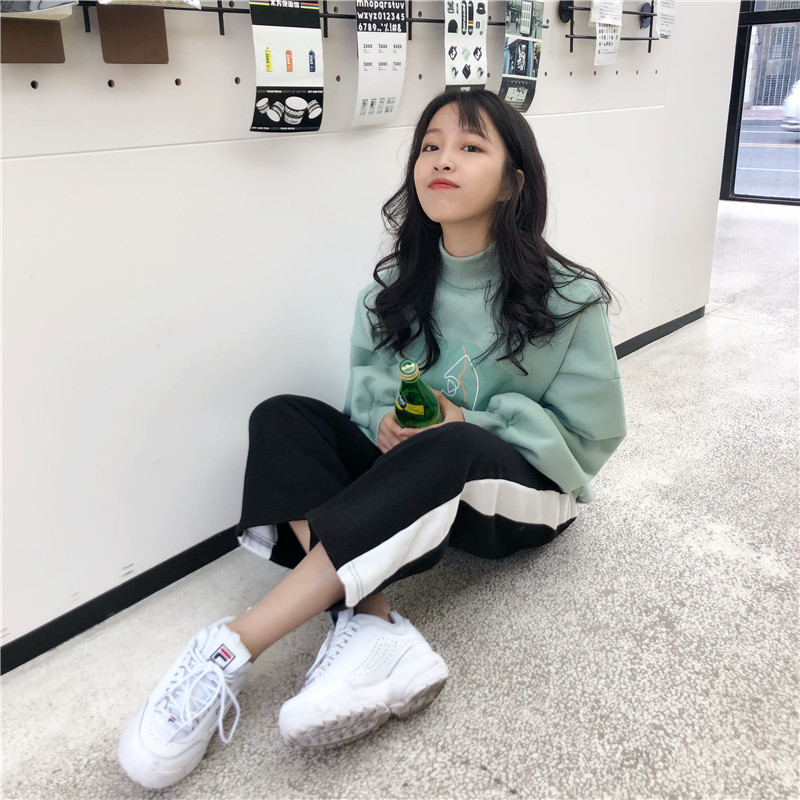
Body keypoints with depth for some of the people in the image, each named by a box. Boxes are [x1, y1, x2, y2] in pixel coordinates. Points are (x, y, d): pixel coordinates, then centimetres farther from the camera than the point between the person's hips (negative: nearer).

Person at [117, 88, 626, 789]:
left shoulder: (567, 298, -11)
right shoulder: (398, 283, 0)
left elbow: (589, 435, -8)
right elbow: (368, 376, 10)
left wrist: (468, 422, -20)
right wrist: (386, 415, -15)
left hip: (528, 494, -4)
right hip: (418, 487, 4)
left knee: (449, 449, -39)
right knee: (282, 417, -18)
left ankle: (232, 649, -38)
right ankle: (371, 628, -37)